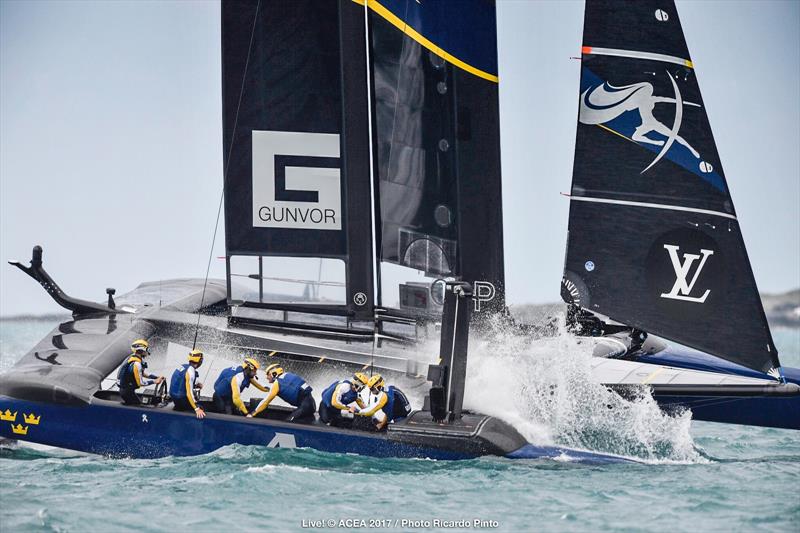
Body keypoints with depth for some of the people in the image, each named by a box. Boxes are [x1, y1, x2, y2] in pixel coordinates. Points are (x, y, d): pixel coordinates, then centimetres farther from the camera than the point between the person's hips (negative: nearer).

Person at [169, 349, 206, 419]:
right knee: (201, 413, -8)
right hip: (180, 399, -8)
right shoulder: (190, 371, -19)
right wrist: (197, 409, -26)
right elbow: (189, 393, -25)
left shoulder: (183, 366, 5)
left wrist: (197, 384, 6)